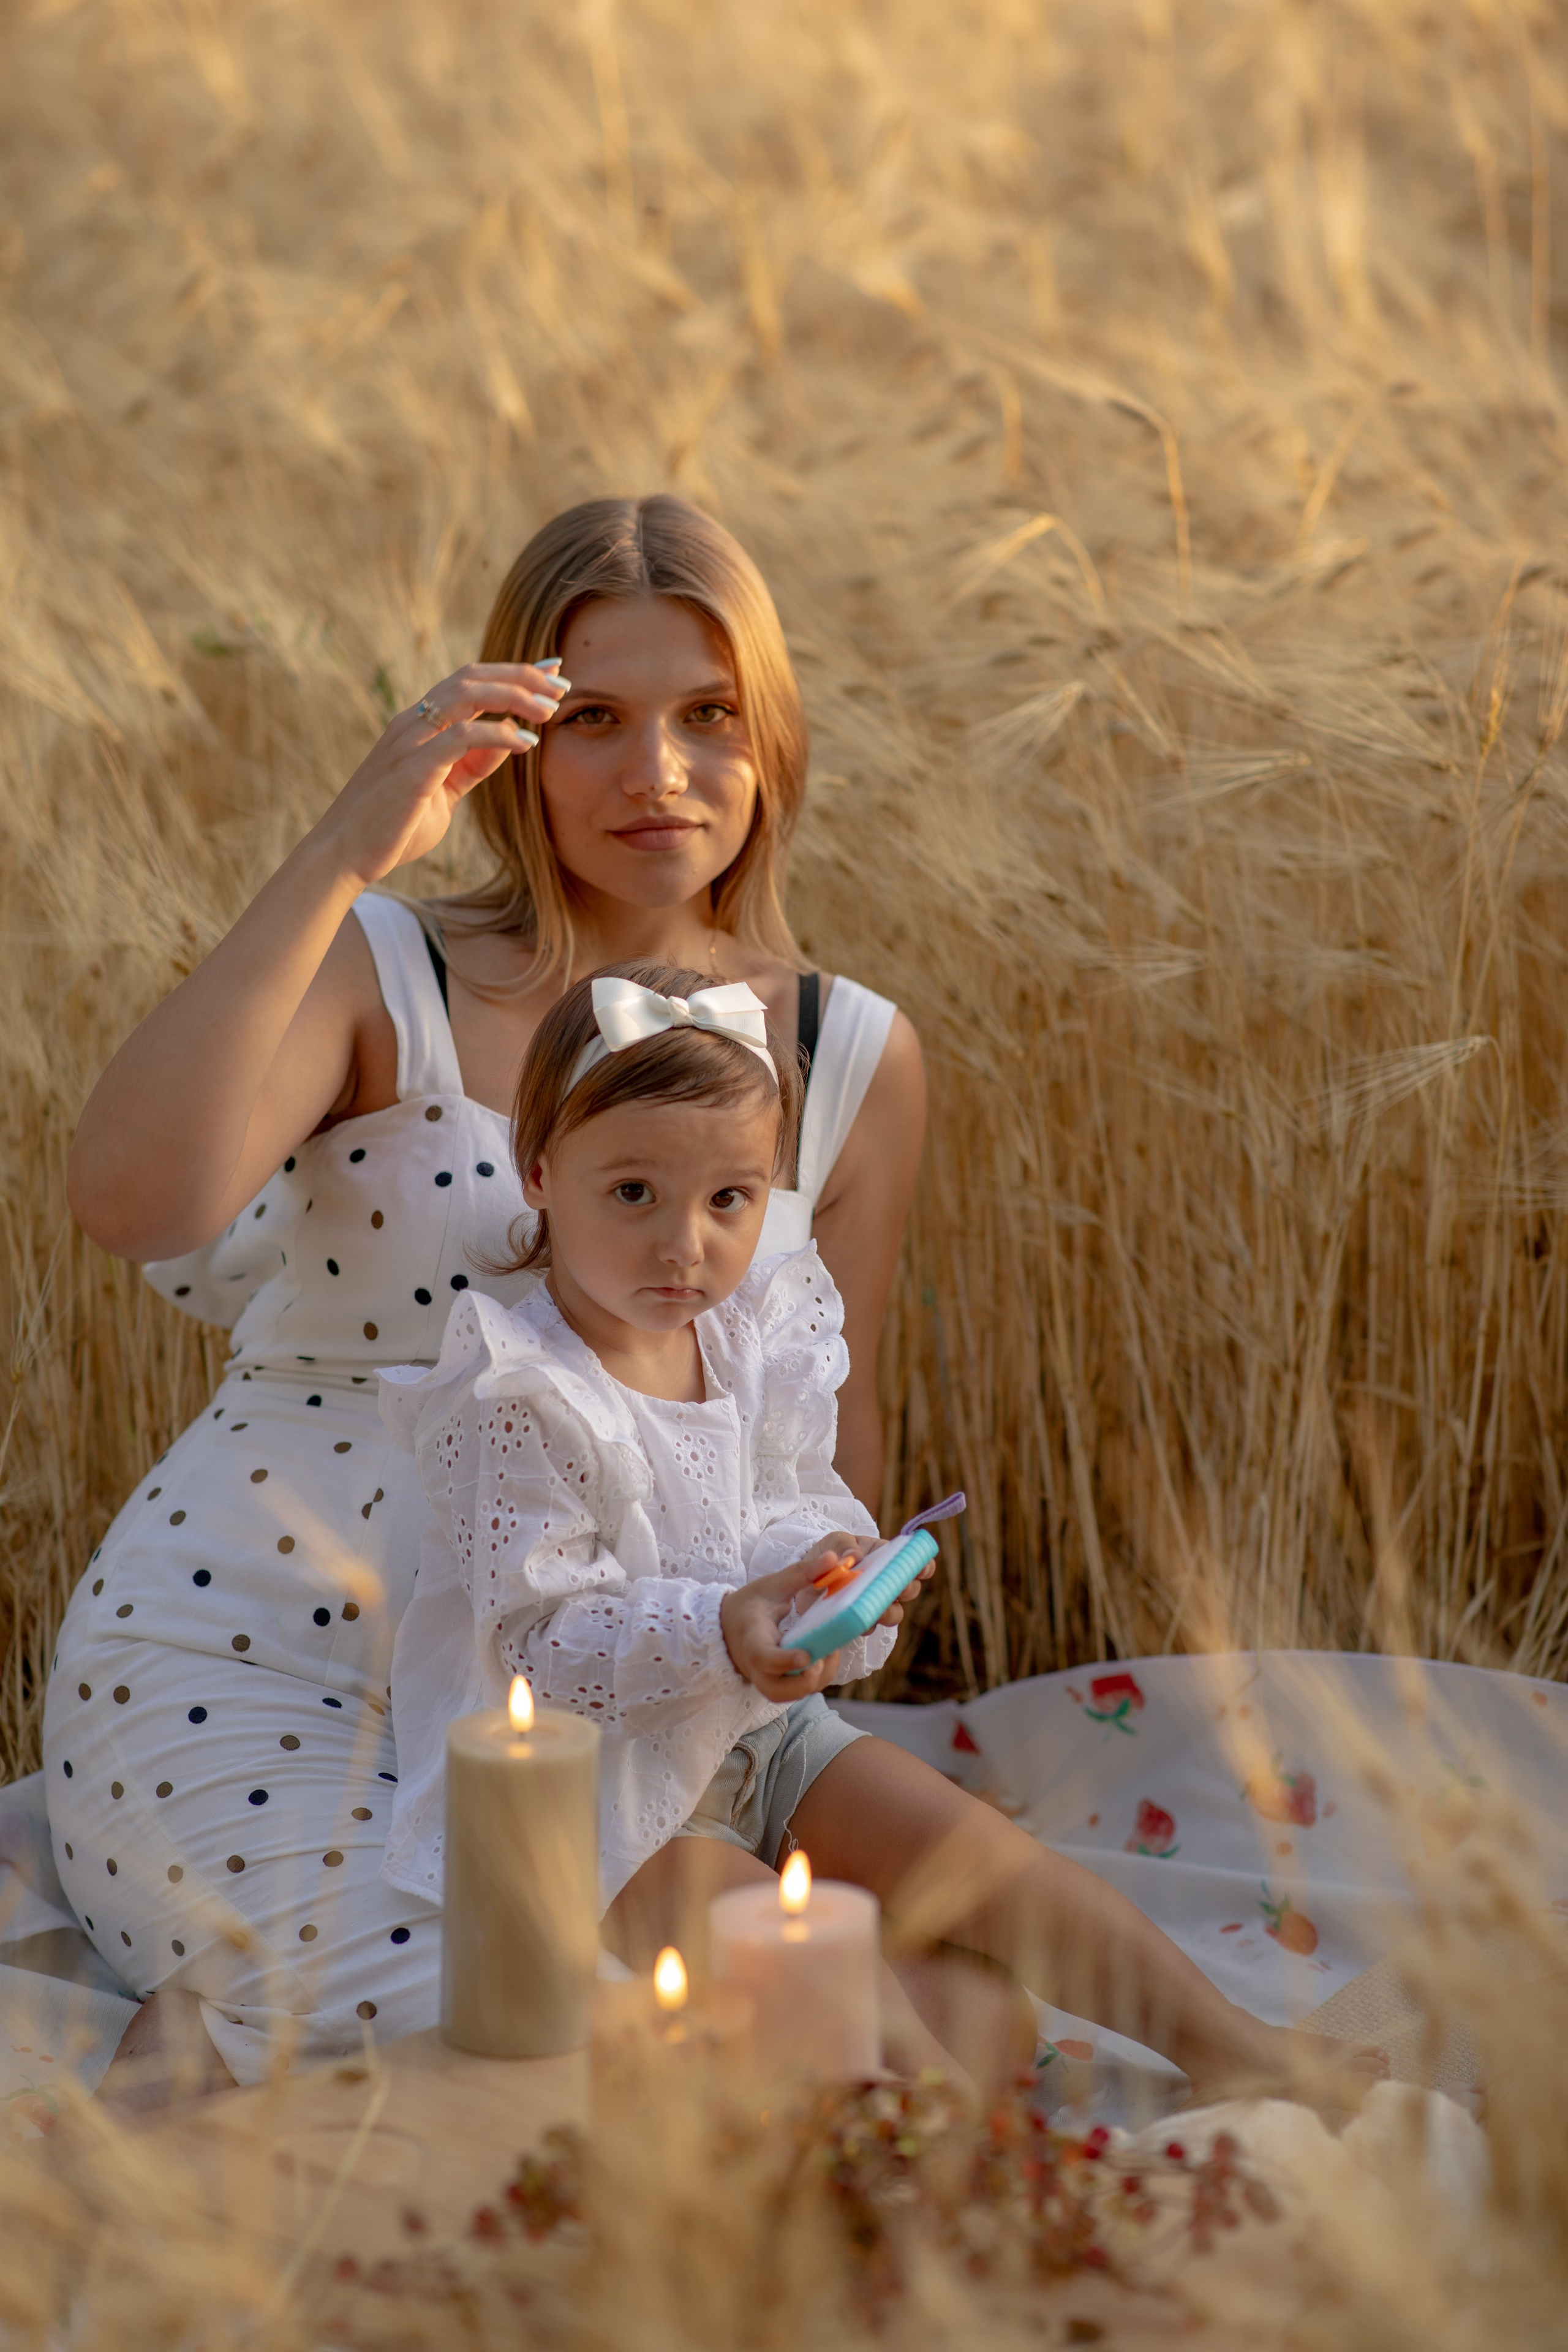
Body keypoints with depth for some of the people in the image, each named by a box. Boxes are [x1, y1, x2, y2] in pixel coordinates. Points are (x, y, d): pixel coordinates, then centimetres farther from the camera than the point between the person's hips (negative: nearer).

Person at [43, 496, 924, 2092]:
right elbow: (128, 1205, -26)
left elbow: (829, 1456, 13)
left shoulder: (854, 1061, 5)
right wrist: (345, 851, -27)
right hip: (233, 1678, -5)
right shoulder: (380, 977, -5)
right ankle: (206, 2034, 7)